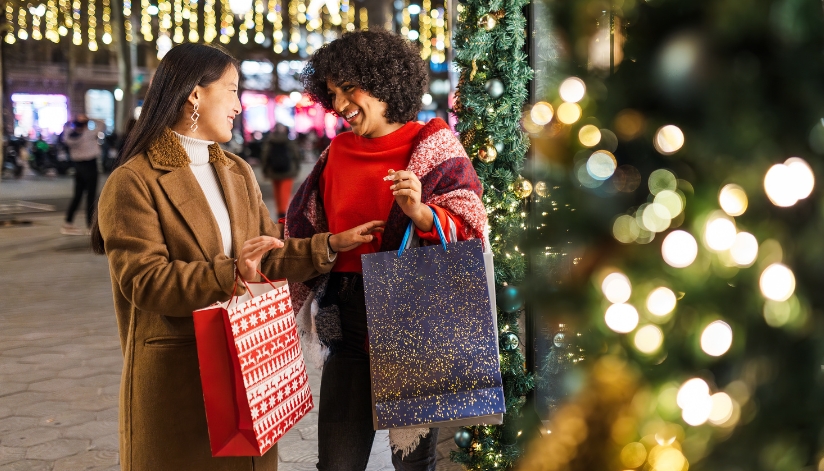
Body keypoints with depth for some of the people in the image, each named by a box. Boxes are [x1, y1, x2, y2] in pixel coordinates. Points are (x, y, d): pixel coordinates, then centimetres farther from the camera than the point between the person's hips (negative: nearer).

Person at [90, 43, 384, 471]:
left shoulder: (238, 173, 15)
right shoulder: (133, 182, -9)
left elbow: (269, 256, 12)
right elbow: (144, 281, -18)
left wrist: (332, 244, -1)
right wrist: (228, 275, -29)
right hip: (175, 374, -6)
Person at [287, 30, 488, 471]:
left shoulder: (434, 147, -3)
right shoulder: (337, 154, 10)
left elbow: (469, 233, -10)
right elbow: (305, 234, 19)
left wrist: (420, 212, -27)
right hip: (347, 327, 4)